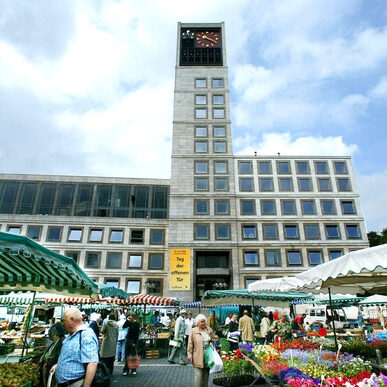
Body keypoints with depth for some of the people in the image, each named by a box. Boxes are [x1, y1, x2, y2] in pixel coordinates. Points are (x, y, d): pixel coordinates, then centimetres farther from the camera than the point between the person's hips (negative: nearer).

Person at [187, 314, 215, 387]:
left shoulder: (210, 330, 7)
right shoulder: (193, 331, -5)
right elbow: (190, 344, -4)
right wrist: (189, 354, -9)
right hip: (198, 357, -4)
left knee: (206, 374, 13)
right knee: (199, 375, -5)